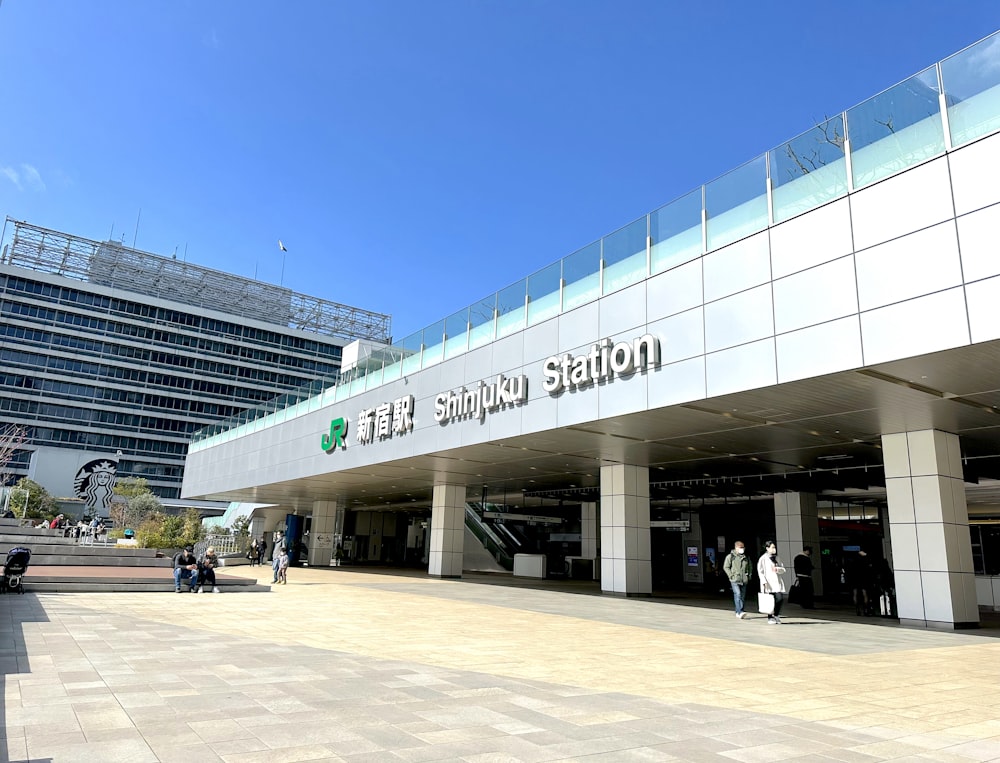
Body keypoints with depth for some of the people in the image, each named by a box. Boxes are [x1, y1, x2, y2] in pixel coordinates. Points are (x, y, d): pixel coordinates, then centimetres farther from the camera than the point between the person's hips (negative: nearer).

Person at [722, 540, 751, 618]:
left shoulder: (746, 557, 11)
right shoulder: (730, 556, -2)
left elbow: (749, 566, 25)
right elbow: (726, 567, 0)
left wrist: (748, 575, 13)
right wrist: (731, 575, -7)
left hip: (744, 580, 5)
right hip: (735, 580, -5)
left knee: (743, 596, 6)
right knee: (738, 594, -18)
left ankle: (738, 612, 16)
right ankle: (740, 612, -24)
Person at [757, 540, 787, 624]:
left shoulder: (777, 558, 18)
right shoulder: (763, 558, -1)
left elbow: (783, 569, 14)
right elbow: (760, 571, -7)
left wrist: (777, 569, -9)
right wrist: (764, 582, -17)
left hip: (778, 582, 5)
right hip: (769, 584, -5)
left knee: (780, 598, -7)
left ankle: (776, 615, 14)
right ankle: (770, 618, 8)